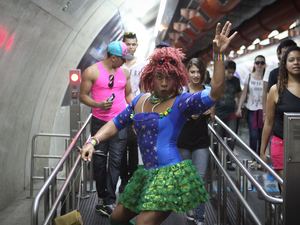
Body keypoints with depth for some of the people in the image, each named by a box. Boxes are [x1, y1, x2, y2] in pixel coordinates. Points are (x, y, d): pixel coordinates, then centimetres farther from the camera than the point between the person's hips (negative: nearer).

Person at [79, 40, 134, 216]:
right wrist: (99, 104, -19)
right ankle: (102, 196, 23)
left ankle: (109, 202, -2)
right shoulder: (92, 72, -4)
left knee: (115, 161, -4)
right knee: (99, 161, 6)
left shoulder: (125, 72, 8)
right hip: (100, 122, -2)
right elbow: (83, 96, -2)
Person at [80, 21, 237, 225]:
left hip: (171, 175, -7)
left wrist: (218, 55, -33)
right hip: (146, 174, 8)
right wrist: (93, 141, -1)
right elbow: (116, 123, 15)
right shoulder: (139, 101, 9)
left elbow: (215, 94, -24)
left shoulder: (181, 102, -10)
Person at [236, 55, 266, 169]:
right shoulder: (249, 77, 6)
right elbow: (244, 93, 8)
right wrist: (239, 108, 2)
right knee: (253, 135, -4)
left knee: (262, 135, 0)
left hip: (263, 110, 0)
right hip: (251, 109, 1)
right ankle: (254, 159, 8)